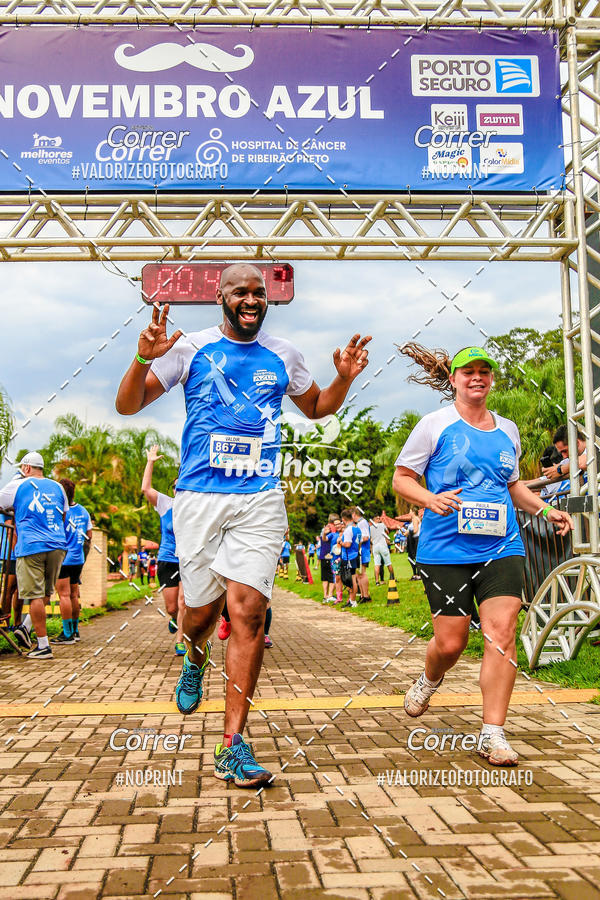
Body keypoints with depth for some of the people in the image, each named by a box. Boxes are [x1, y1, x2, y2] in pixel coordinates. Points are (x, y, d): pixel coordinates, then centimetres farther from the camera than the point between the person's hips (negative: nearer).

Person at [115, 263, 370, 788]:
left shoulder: (282, 356, 12)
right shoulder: (191, 349, 4)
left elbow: (315, 407, 28)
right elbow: (128, 406, 2)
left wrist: (344, 379, 7)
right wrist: (144, 359, -17)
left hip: (260, 499, 1)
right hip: (199, 496, 0)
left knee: (249, 612, -11)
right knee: (203, 609, 6)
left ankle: (233, 747, -5)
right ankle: (196, 660, 45)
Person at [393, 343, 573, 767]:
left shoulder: (507, 430, 15)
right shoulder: (435, 425, 1)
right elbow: (402, 478, 1)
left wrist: (545, 509, 12)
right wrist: (432, 499, -18)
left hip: (502, 547, 3)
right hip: (446, 549, -3)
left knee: (502, 632, -11)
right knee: (450, 643, 1)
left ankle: (493, 734, -2)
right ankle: (429, 681, 37)